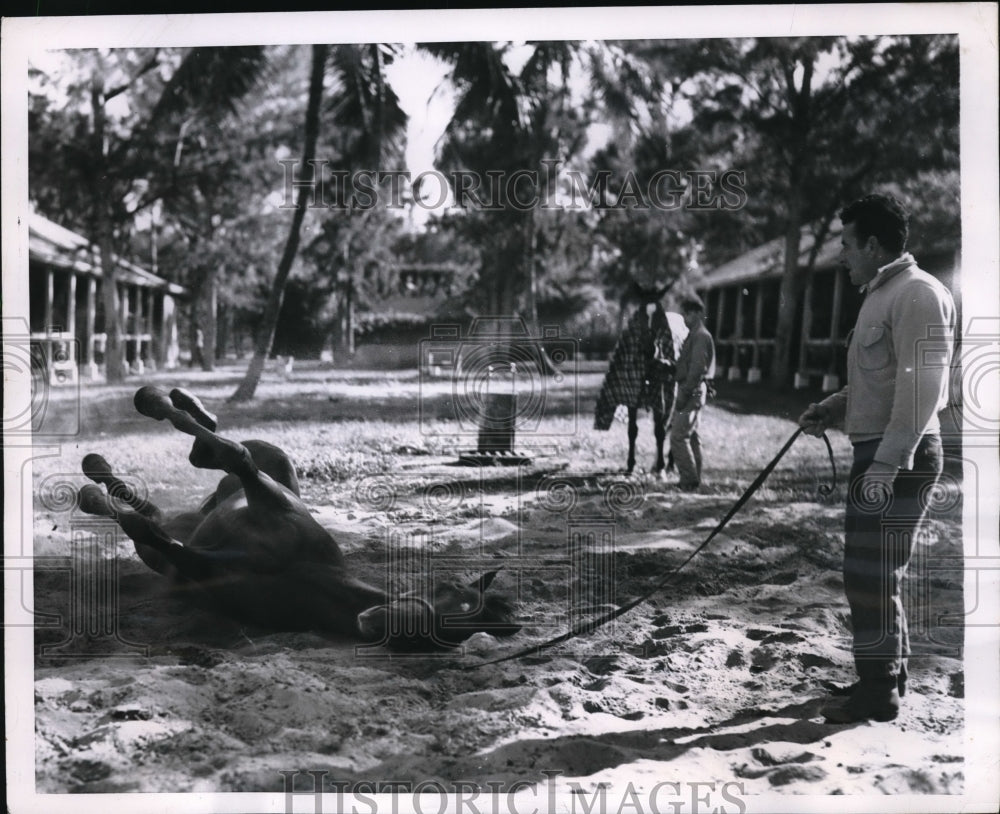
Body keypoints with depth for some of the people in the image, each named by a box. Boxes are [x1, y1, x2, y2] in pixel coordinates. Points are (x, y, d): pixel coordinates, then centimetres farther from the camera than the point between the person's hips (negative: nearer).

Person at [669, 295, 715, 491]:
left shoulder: (701, 336, -14)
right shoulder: (694, 335, 17)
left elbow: (697, 369, -21)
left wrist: (684, 395, -21)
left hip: (692, 391, -10)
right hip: (691, 391, 10)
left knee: (678, 436, -10)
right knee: (691, 436, 14)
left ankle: (689, 480, -8)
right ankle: (693, 479, 20)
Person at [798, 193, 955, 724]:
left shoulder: (918, 295, -15)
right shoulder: (881, 295, 18)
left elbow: (921, 388, -23)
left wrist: (886, 464, -27)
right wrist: (832, 409, 14)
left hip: (899, 458, -10)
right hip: (878, 453, 10)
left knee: (871, 574, -6)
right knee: (873, 570, 17)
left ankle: (879, 692, 3)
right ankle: (884, 675, 28)